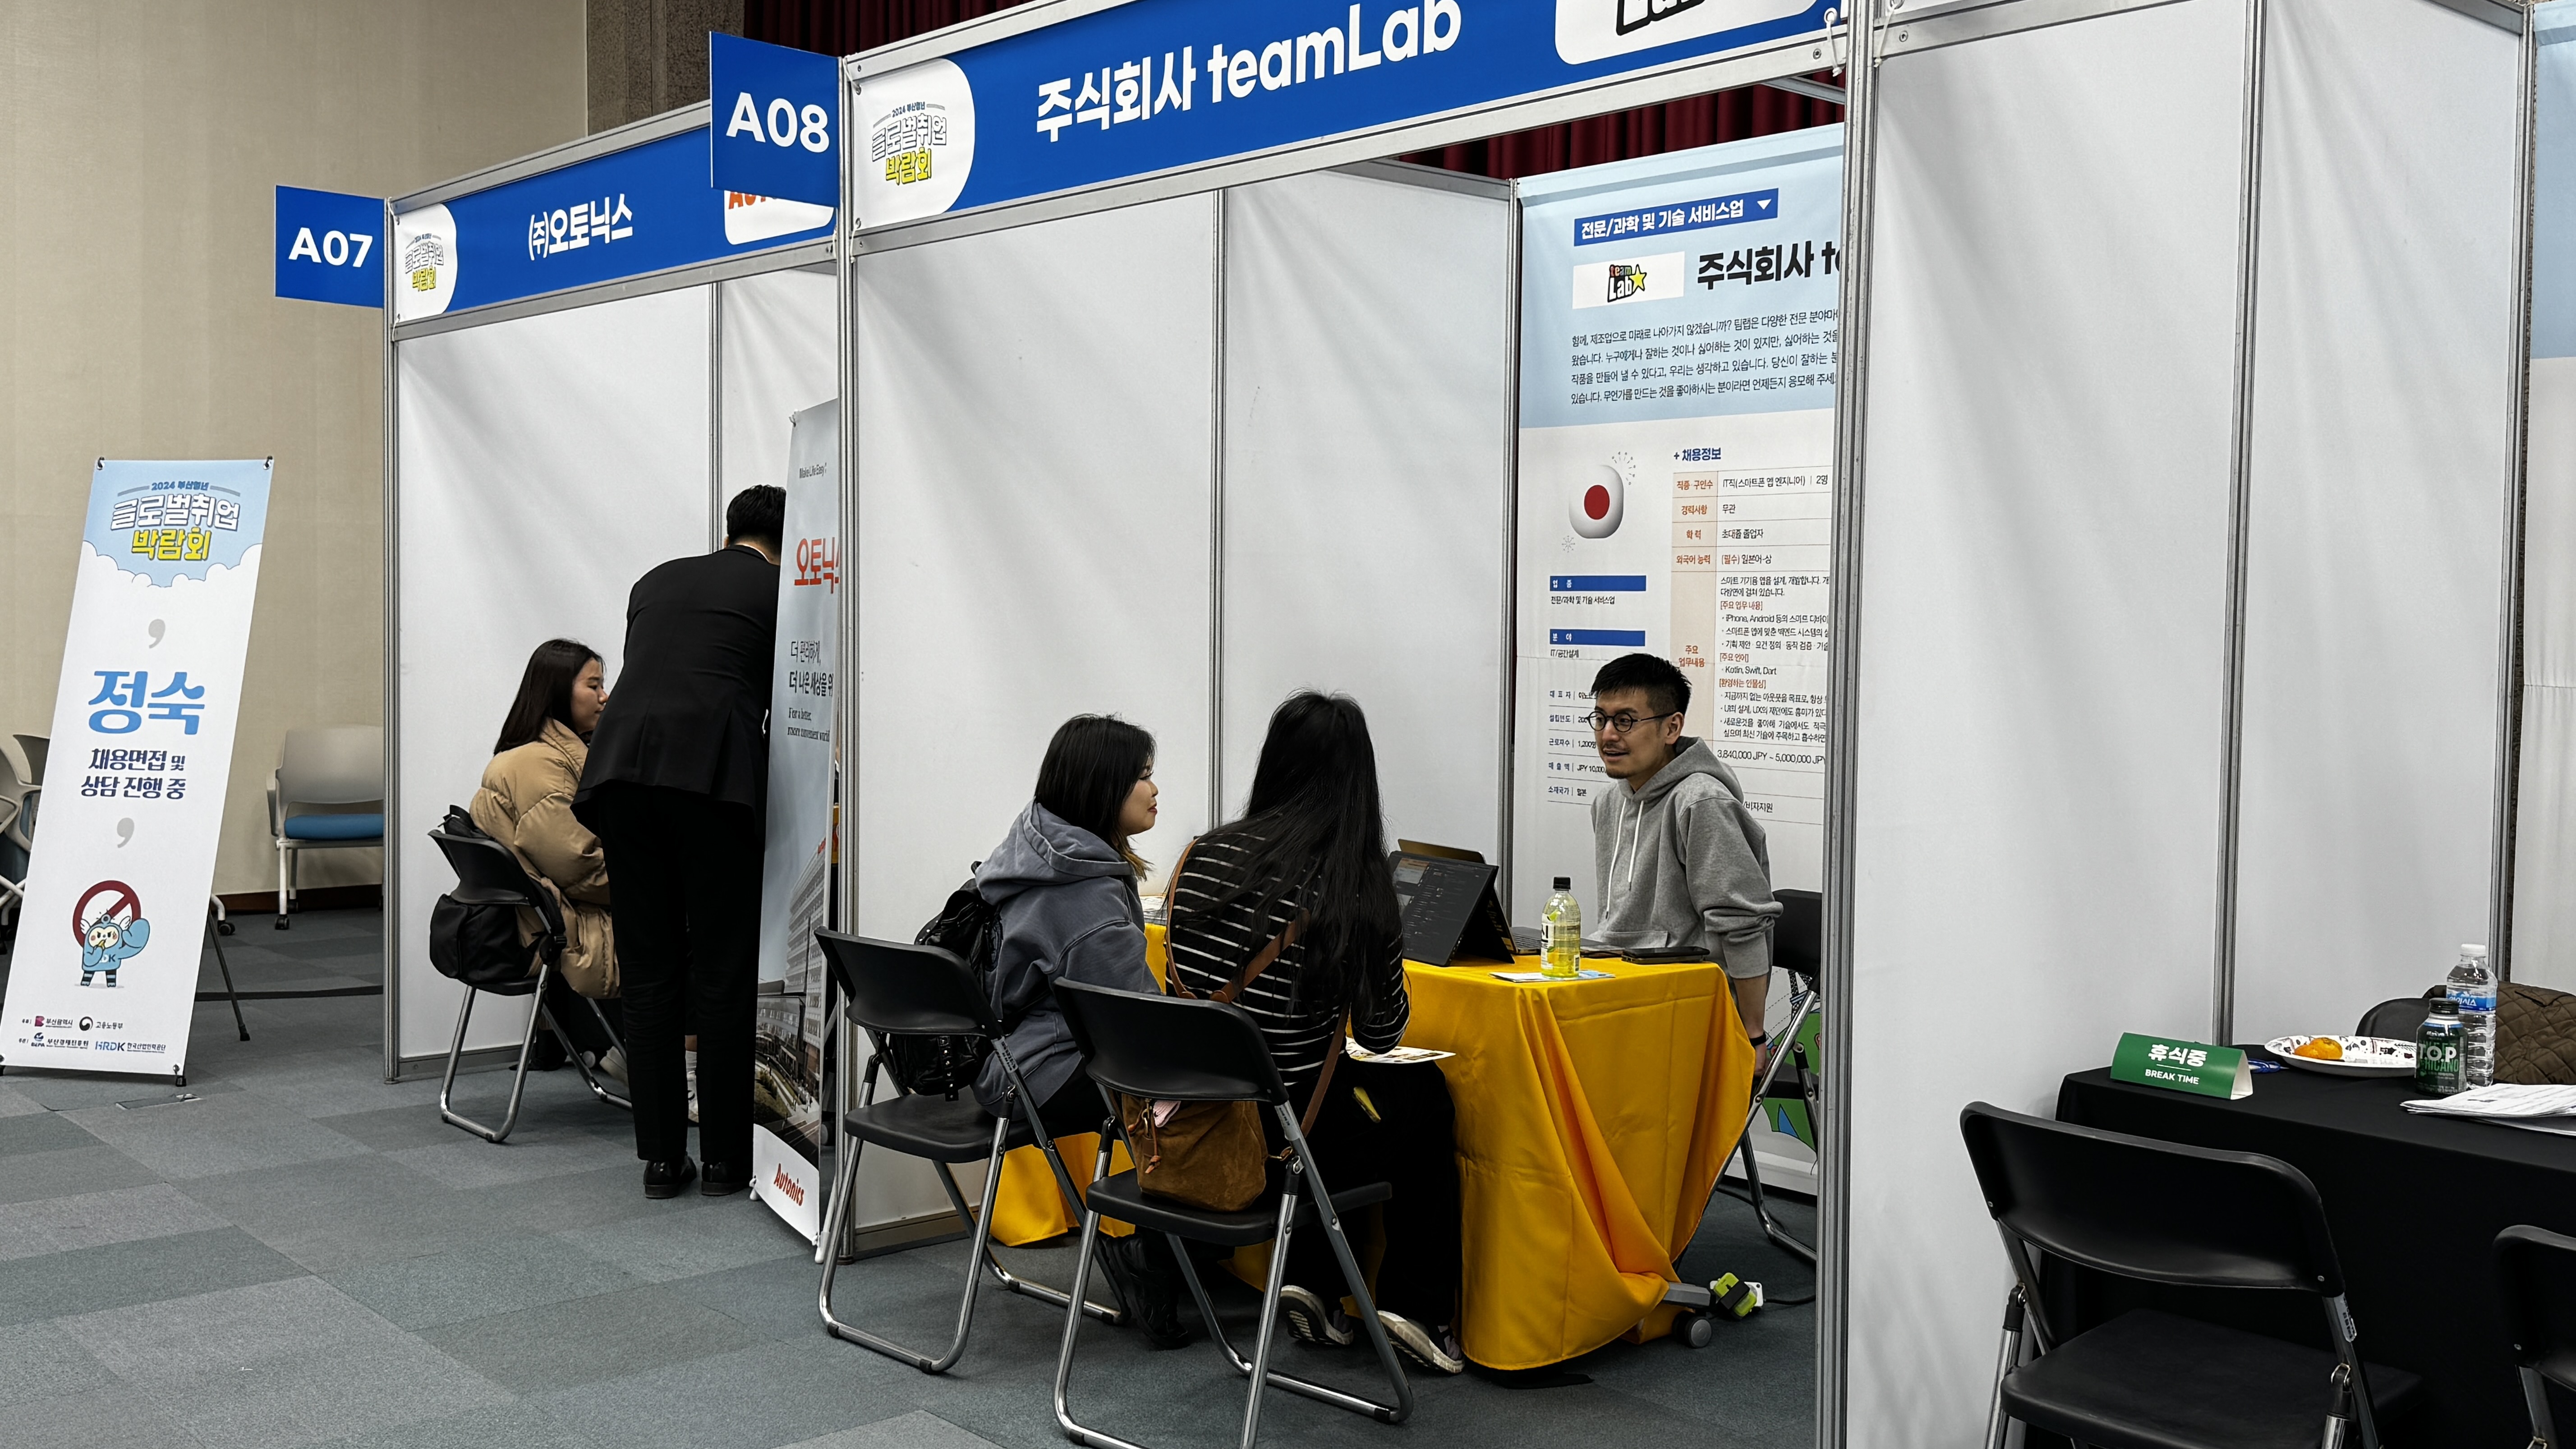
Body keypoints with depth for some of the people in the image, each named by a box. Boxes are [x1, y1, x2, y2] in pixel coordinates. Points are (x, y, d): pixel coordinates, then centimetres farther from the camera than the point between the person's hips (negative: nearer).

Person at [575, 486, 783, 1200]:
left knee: (648, 972, 9)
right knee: (722, 973, 3)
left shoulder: (657, 580, 27)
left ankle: (662, 1158, 13)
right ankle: (725, 1158, 9)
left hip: (619, 764, 4)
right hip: (714, 771, -4)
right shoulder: (784, 594, 14)